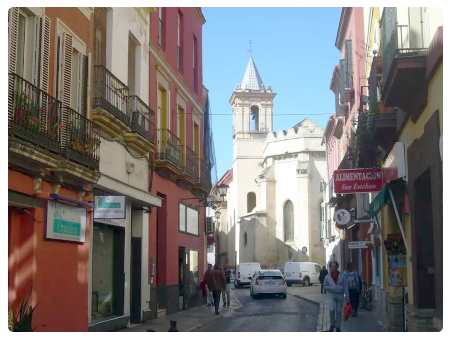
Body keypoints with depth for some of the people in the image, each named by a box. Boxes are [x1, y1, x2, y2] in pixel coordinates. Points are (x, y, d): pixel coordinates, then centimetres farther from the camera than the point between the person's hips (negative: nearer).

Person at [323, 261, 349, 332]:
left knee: (338, 311, 5)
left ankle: (338, 327, 19)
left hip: (340, 295, 1)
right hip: (331, 295, -1)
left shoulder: (341, 276, 0)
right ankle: (332, 325, 2)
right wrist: (331, 288, -13)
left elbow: (345, 286, 0)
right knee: (332, 309, -18)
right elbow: (325, 286, 6)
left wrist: (346, 296, -6)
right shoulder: (327, 276, 0)